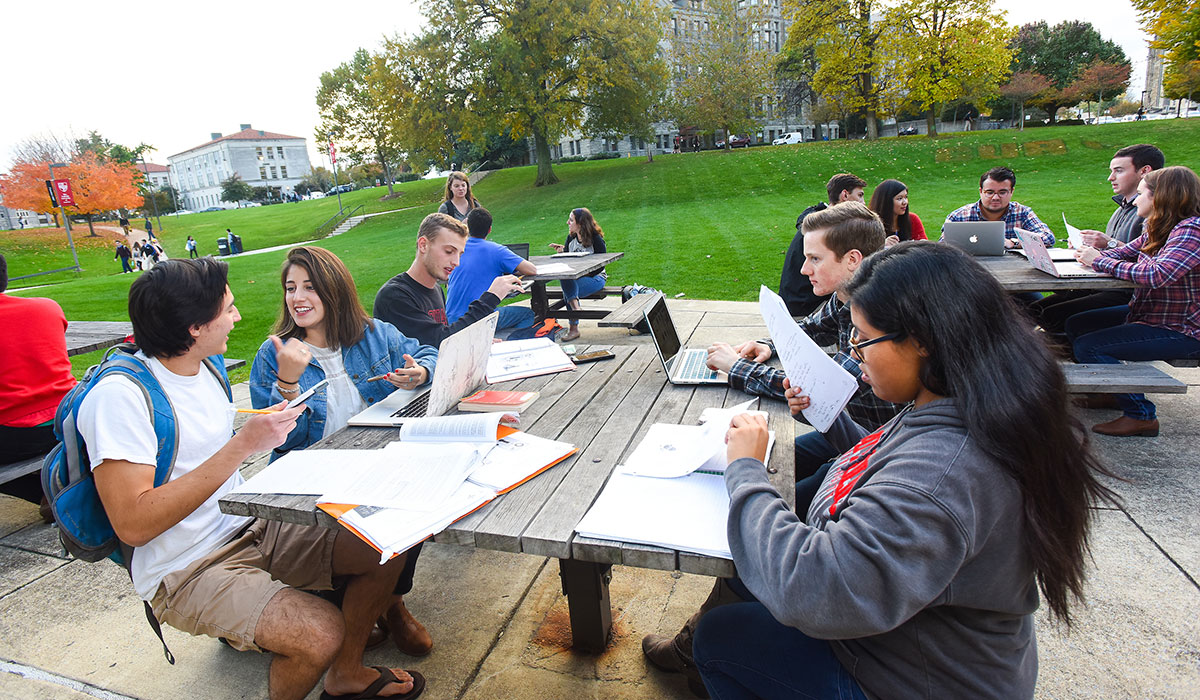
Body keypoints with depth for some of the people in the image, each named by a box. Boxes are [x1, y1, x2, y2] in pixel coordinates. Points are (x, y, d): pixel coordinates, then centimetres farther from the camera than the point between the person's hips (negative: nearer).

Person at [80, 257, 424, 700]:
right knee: (321, 634, -29)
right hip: (187, 571, -7)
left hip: (251, 527, 8)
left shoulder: (206, 366, 6)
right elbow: (133, 524, -26)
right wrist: (243, 445, -26)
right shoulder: (119, 396, -20)